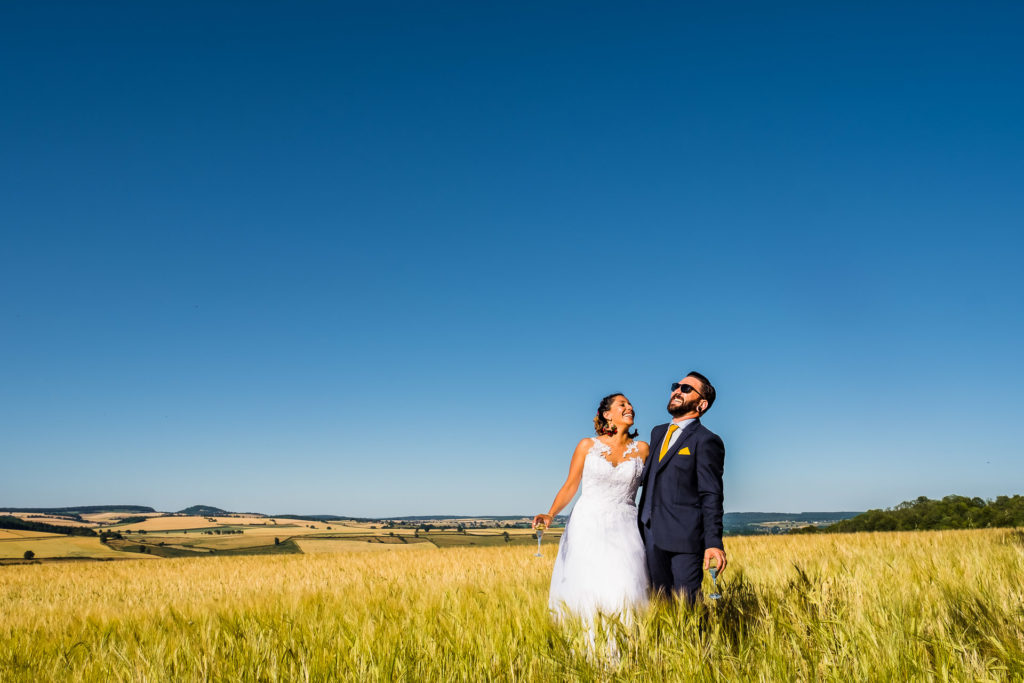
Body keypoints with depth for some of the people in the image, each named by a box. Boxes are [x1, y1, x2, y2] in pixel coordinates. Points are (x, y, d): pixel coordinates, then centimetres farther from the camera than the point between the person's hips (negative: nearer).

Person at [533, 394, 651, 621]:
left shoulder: (641, 449, 8)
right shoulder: (587, 446, 4)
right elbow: (570, 486, 4)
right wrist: (550, 514, -10)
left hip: (623, 528, 1)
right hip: (588, 525, -1)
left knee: (623, 591, -13)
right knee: (585, 590, -7)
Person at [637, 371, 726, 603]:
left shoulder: (706, 440, -6)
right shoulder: (658, 432, 18)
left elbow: (711, 496, -11)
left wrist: (714, 543, -17)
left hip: (683, 538, -7)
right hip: (651, 534, 7)